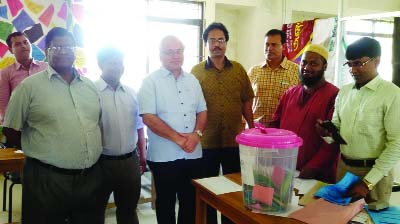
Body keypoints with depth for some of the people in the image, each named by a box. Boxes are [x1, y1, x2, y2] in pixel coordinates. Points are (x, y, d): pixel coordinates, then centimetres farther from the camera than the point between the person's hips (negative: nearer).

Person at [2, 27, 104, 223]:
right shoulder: (30, 86, -4)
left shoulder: (90, 86, 10)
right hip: (46, 181, -4)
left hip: (91, 178, 5)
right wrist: (39, 151, 3)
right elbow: (11, 130, 1)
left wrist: (94, 153, 10)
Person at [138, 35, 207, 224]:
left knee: (191, 201, 14)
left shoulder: (192, 80, 10)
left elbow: (202, 111, 11)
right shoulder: (150, 82, -4)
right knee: (166, 203, 10)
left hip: (193, 155, 4)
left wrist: (196, 134, -8)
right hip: (164, 157, -4)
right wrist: (177, 138, -16)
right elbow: (148, 118, -13)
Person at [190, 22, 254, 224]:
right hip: (207, 141, -1)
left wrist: (252, 128, 2)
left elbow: (246, 102, 6)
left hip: (234, 140, 2)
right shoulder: (196, 71, 0)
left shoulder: (238, 69, 4)